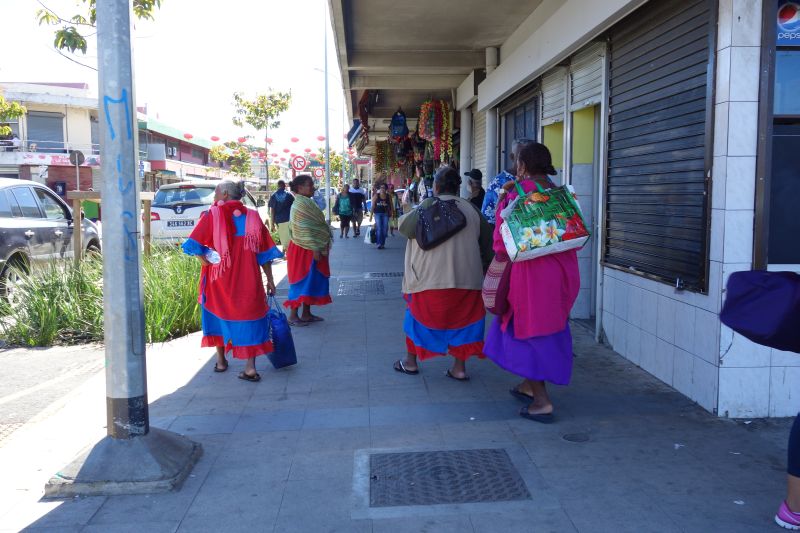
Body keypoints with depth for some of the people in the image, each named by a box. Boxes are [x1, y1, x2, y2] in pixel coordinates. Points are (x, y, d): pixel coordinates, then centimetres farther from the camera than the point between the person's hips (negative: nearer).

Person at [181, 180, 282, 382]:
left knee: (219, 314, 18)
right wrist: (270, 280, 7)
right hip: (248, 281, 1)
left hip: (219, 280, -1)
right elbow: (265, 253, 3)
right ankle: (250, 367, -1)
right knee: (249, 317, 6)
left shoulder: (212, 216, -6)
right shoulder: (253, 217, 2)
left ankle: (221, 360, 28)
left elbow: (194, 245, -15)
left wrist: (206, 262, -2)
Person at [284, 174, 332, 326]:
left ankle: (306, 314, 20)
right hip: (305, 250, -10)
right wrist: (315, 249, -23)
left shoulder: (306, 203, 14)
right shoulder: (301, 205, -17)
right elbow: (304, 230, -22)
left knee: (311, 281, 13)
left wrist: (318, 248, 18)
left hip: (310, 250, 10)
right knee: (302, 281, -4)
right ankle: (293, 316, 4)